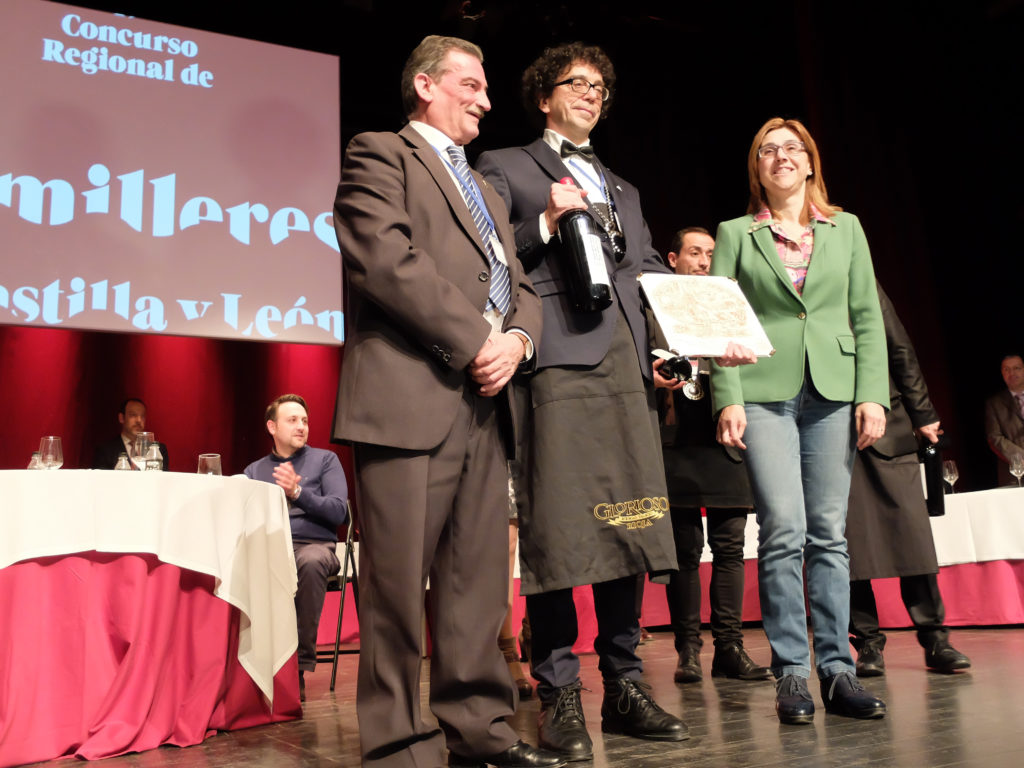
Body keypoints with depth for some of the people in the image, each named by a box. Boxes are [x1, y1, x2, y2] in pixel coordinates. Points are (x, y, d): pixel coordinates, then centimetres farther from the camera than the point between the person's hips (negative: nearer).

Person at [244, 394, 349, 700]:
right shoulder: (255, 470, 21)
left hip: (314, 545, -2)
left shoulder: (325, 460, 14)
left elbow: (338, 511, 0)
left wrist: (298, 493, -13)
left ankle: (300, 666, -28)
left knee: (310, 561, -40)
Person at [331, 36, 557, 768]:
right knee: (399, 582, -5)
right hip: (411, 396, -7)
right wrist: (474, 339, -11)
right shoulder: (380, 155, 5)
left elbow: (520, 285, 22)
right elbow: (387, 259, -11)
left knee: (480, 582, 8)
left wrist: (517, 339, -1)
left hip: (486, 403, 8)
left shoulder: (487, 191, 30)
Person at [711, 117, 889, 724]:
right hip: (764, 391, -2)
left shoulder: (846, 229, 16)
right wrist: (728, 399, -9)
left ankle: (838, 669, 9)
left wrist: (873, 395, -1)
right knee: (785, 531, -11)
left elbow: (867, 318, 11)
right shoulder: (736, 234, 10)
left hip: (833, 390, 2)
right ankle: (792, 674, -1)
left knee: (830, 534, 2)